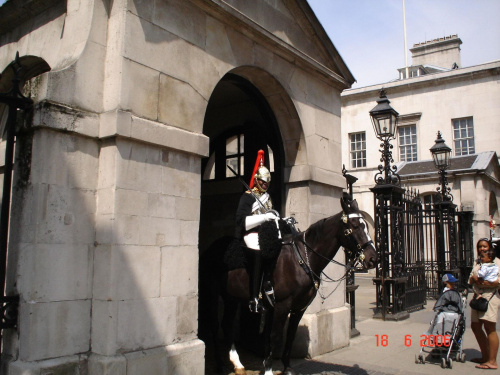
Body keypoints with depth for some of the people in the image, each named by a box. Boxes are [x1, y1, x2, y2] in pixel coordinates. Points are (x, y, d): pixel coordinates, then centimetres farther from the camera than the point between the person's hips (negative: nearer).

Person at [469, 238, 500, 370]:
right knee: (475, 326, 9)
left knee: (489, 327, -9)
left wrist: (488, 282, -22)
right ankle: (485, 356, 23)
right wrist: (473, 278, -2)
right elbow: (470, 281, 19)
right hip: (477, 296, 8)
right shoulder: (477, 262, 20)